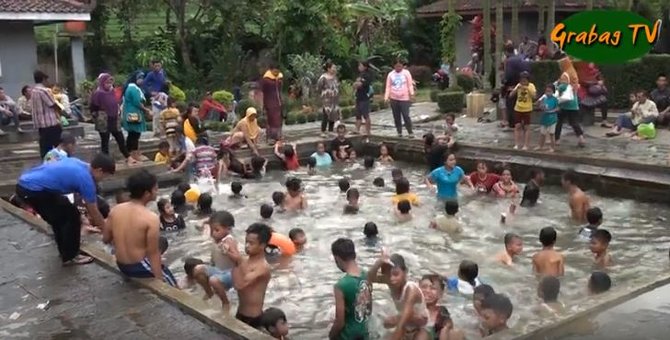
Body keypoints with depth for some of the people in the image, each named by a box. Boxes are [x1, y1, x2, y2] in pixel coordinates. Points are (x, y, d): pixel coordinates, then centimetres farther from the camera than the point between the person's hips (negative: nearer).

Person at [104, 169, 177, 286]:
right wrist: (160, 281, -12)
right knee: (173, 289, 12)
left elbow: (106, 239, 3)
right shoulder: (151, 218, -21)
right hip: (140, 267, -6)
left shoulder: (115, 210, -5)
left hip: (121, 266, 6)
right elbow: (153, 254, -19)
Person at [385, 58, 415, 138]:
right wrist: (386, 97, -4)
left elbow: (410, 85, 1)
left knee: (406, 116, -8)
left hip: (404, 98, -3)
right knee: (396, 117, 7)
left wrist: (412, 94, -10)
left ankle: (410, 132, 2)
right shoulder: (390, 74, 7)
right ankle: (399, 132, 17)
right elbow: (388, 87, 6)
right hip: (393, 99, 3)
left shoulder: (406, 73, 2)